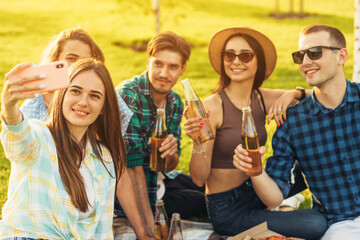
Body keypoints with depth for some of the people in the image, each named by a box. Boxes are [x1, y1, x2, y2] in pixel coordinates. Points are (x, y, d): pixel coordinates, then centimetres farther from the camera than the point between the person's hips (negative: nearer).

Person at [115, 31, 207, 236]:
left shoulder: (175, 102, 0)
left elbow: (168, 166, 5)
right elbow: (132, 165, -25)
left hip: (155, 182, 7)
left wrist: (172, 153, -21)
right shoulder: (128, 96, -22)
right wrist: (149, 225, -27)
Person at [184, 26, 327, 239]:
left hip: (256, 193, 6)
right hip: (227, 211, -6)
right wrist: (197, 143, -37)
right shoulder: (213, 105, -18)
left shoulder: (264, 99, -2)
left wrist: (293, 94, -13)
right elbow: (199, 179, -19)